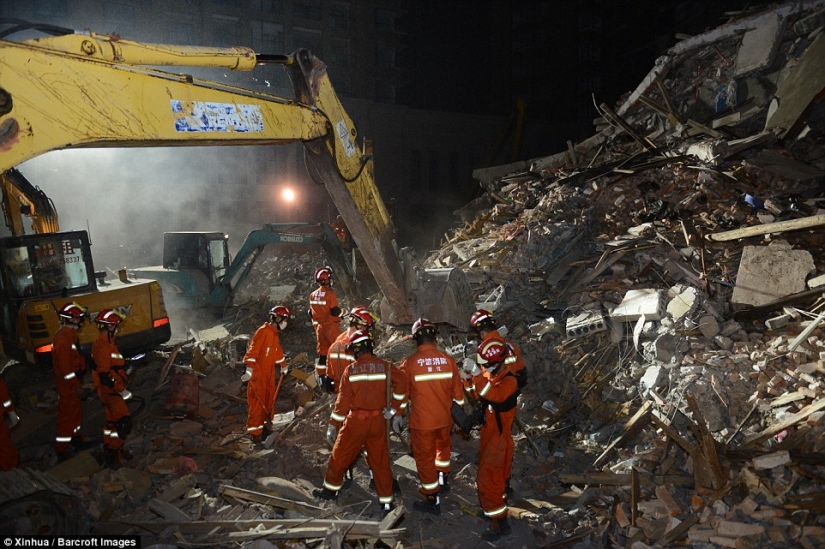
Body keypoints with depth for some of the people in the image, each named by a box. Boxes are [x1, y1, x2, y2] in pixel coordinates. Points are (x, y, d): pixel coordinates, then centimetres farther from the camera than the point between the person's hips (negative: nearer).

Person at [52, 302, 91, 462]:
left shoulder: (69, 334, 8)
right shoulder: (63, 337, -24)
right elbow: (65, 367, -26)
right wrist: (78, 387, -22)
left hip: (72, 382, 10)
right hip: (67, 383, -10)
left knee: (76, 412, 22)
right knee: (67, 416, -2)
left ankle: (76, 442, 38)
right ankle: (62, 453, 7)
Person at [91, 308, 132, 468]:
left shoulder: (104, 344, 8)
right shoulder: (103, 347, -25)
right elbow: (105, 376, -29)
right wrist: (122, 391, -23)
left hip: (109, 391, 11)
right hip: (111, 392, -11)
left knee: (112, 420, 21)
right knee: (123, 423, -7)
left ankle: (110, 451, 34)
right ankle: (112, 458, -1)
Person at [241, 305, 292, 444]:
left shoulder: (275, 334, 15)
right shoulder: (263, 331, -15)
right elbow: (252, 351, -22)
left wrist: (284, 366, 34)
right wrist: (249, 370, -28)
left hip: (269, 373, 9)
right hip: (257, 374, -9)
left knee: (269, 401, 13)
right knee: (257, 403, -3)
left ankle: (265, 427, 25)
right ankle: (255, 433, 4)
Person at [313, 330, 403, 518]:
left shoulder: (350, 370, -7)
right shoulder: (386, 366, -4)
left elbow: (343, 401, -7)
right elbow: (401, 388, -10)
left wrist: (333, 425, 0)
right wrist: (394, 409, 0)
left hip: (356, 420, -2)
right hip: (378, 420, 2)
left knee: (340, 456, 17)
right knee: (380, 460, 10)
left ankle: (331, 489, 32)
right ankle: (387, 502, 14)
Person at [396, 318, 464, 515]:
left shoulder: (410, 362, -16)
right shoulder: (448, 360, -8)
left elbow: (401, 392, -7)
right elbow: (457, 391, 1)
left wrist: (397, 416, 7)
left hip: (421, 421, -4)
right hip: (444, 418, 4)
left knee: (425, 457, 11)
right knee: (443, 446, 30)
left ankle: (431, 500, 22)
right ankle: (443, 479, 47)